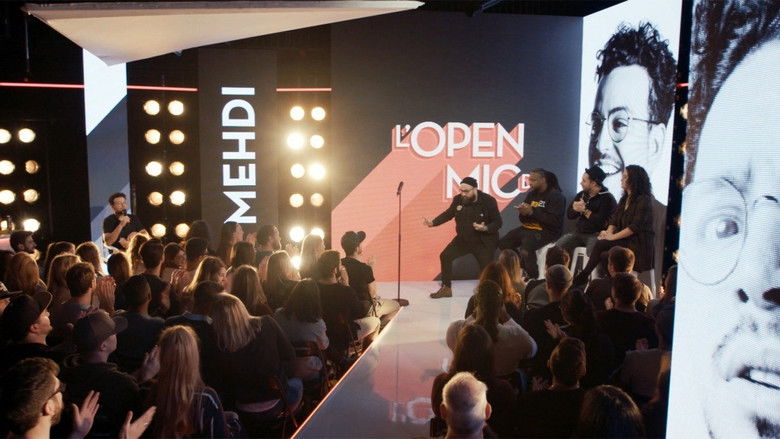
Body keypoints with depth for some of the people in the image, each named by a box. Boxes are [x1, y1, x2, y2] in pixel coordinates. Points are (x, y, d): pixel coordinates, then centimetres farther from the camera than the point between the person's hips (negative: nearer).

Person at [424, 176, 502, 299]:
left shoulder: (488, 201, -20)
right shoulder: (458, 199, -11)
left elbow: (498, 223, -13)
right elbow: (448, 214, 6)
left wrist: (485, 228, -33)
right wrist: (432, 223, -6)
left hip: (483, 242, -4)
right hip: (463, 239, 4)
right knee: (445, 256, 1)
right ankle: (446, 289, 15)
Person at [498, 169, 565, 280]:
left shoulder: (556, 196, -10)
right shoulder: (532, 194, 12)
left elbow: (554, 221, -20)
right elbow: (524, 220, 15)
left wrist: (532, 212, -22)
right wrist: (523, 213, -11)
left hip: (547, 231, -8)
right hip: (527, 228, 8)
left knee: (526, 249, -33)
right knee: (503, 243, -3)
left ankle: (533, 278, -16)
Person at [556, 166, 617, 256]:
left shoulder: (607, 198, -8)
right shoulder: (581, 195, 13)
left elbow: (602, 222, -18)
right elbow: (569, 214, 10)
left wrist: (585, 211, -11)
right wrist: (575, 208, -13)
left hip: (596, 234, -6)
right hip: (579, 232, 7)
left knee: (592, 252, -35)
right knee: (558, 246, -13)